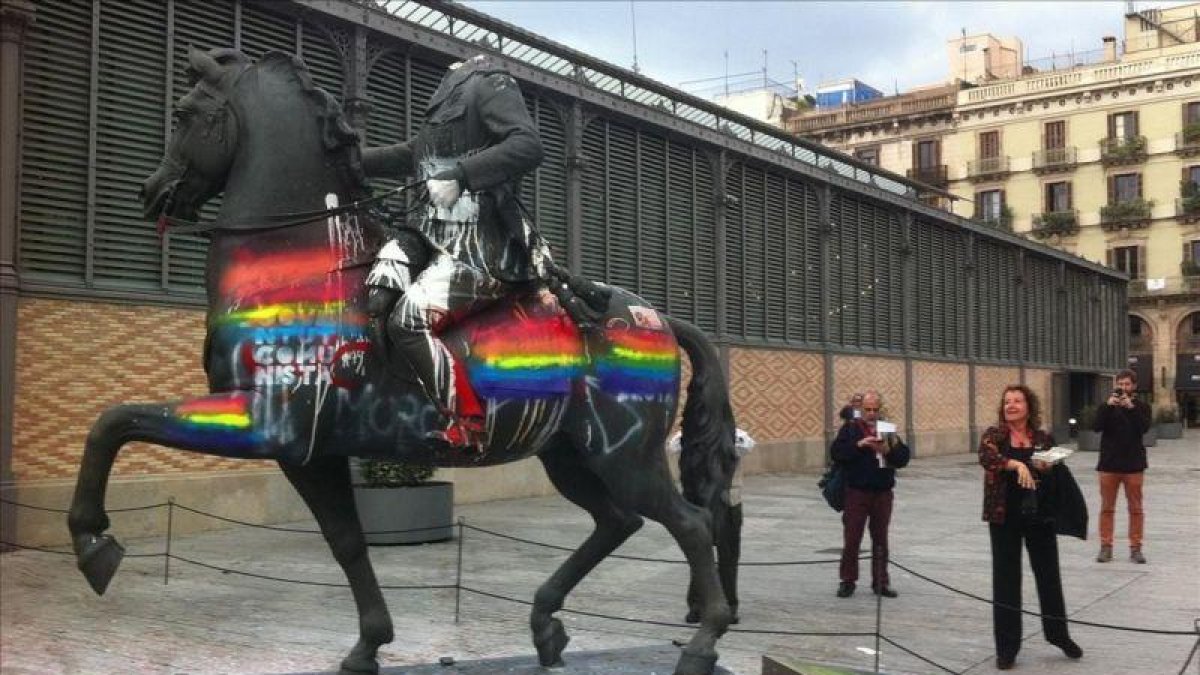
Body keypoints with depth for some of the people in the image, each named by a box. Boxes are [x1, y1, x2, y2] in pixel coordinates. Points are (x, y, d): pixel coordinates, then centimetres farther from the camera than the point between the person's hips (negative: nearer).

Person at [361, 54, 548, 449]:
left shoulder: (490, 85, -2)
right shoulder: (447, 103, 24)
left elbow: (528, 147, -19)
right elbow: (407, 156, 37)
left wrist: (461, 175, -29)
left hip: (479, 242, -8)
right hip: (432, 230, 8)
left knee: (407, 322, -23)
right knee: (377, 303, -15)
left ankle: (466, 426, -16)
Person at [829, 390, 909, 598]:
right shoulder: (850, 428, 1)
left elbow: (903, 458, 4)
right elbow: (836, 452, -10)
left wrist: (888, 450, -15)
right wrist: (859, 445, -21)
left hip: (883, 493, 3)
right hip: (857, 492, -3)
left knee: (880, 540, 10)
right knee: (852, 538, 0)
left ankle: (880, 582, 18)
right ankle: (847, 581, 11)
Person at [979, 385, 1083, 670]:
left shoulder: (1044, 439, 4)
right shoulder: (994, 434, -2)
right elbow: (986, 456, -23)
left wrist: (1048, 469, -15)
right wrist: (1017, 464, -36)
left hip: (1040, 516, 2)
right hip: (1005, 518, -2)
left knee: (1049, 575, 12)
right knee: (1005, 579, 3)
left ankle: (1059, 635, 33)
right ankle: (1007, 647, 12)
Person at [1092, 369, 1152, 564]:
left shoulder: (1141, 406, 5)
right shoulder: (1107, 405, 8)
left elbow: (1144, 428, -13)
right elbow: (1096, 426, -8)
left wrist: (1130, 407, -22)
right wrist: (1108, 406, -19)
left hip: (1133, 464, -1)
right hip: (1109, 463, 1)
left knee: (1135, 508, 2)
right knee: (1107, 507, 3)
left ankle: (1135, 548, 8)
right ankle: (1106, 547, 8)